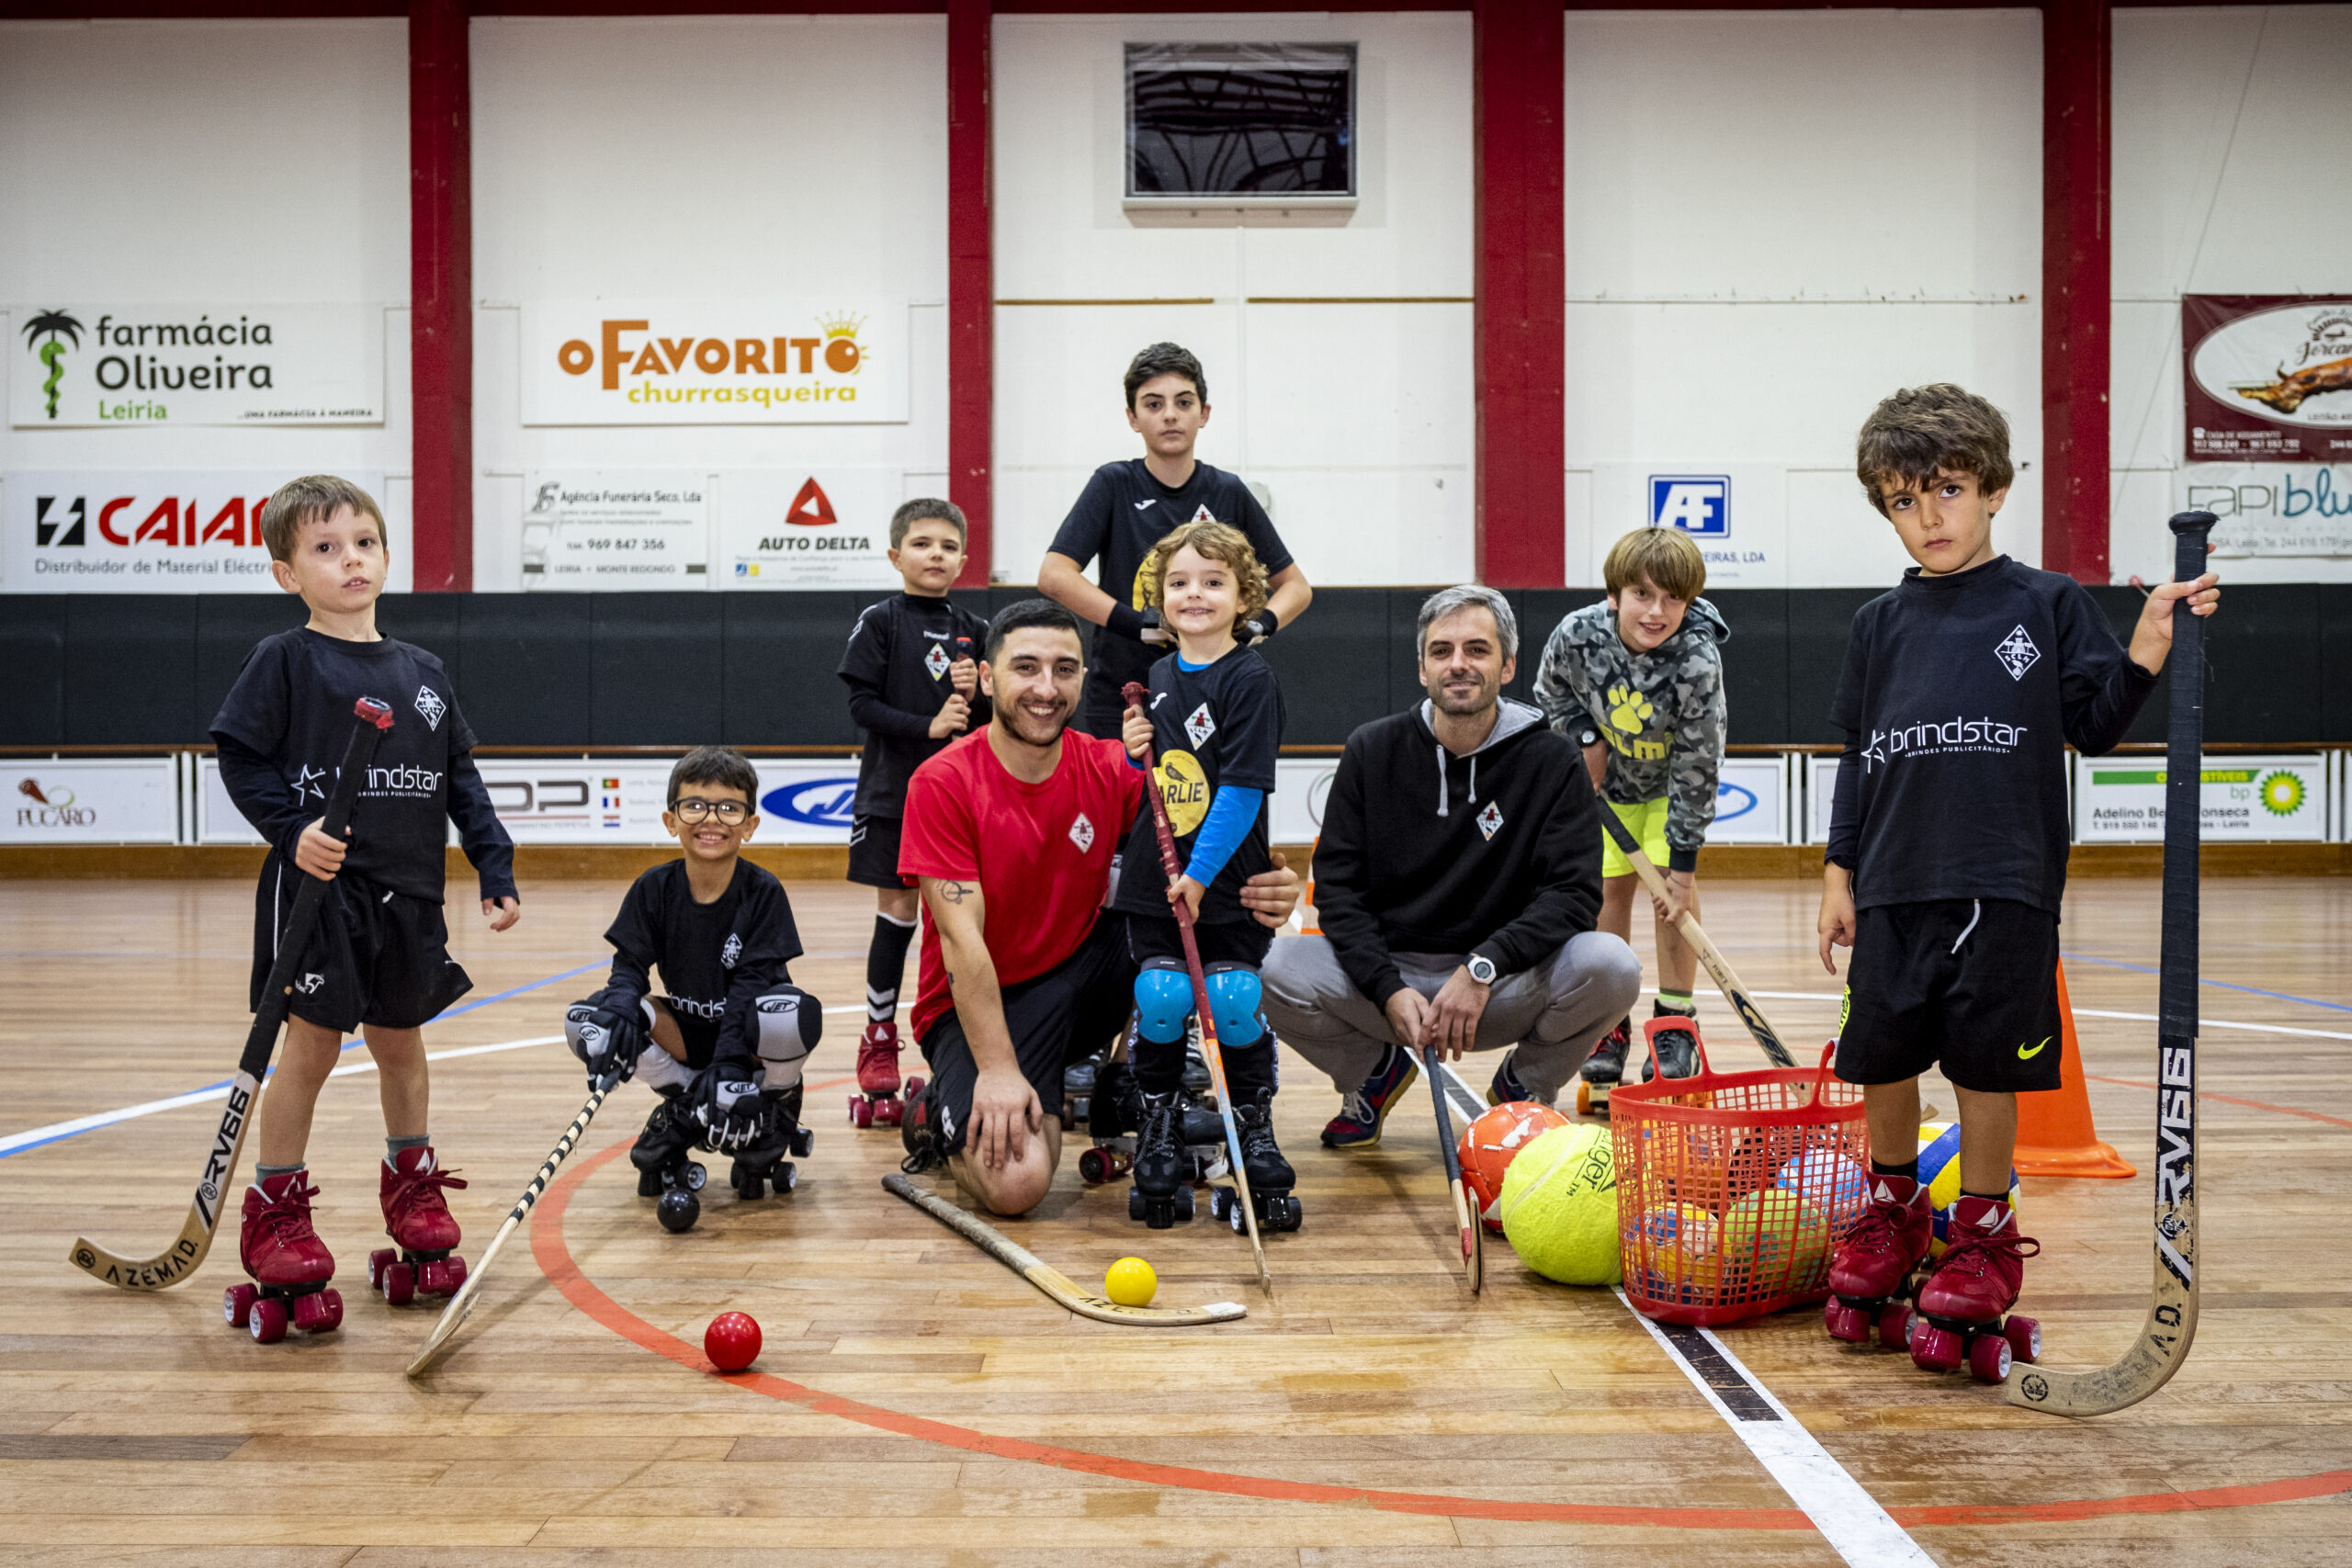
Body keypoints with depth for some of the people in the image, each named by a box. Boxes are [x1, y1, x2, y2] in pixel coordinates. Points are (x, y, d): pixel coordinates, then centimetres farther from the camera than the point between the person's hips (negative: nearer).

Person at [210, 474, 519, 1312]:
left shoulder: (423, 672, 11)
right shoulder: (283, 661, -4)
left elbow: (462, 778, 13)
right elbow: (241, 758, -6)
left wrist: (496, 871, 8)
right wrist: (293, 830, -20)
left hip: (409, 893, 5)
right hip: (319, 889, -5)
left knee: (401, 1040, 16)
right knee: (312, 1045, -2)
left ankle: (411, 1180, 34)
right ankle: (276, 1208, 12)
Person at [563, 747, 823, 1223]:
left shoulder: (763, 893, -16)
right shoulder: (654, 889, -8)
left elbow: (752, 983, -21)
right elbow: (629, 967, -8)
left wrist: (729, 1066, -32)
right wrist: (621, 1007, -33)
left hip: (747, 1039, -3)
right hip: (686, 1033, 3)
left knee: (794, 1014, -38)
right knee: (585, 1021, -21)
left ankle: (774, 1114, -2)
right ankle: (682, 1111, 2)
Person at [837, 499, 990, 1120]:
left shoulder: (975, 630, 8)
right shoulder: (880, 621, -2)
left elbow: (999, 718, 11)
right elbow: (862, 704, -8)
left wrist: (977, 694, -10)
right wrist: (928, 725, -19)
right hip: (894, 792, -3)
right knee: (897, 912, 1)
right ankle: (879, 1041, 15)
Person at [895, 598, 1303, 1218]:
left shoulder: (1111, 768, -4)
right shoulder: (942, 784, -16)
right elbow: (961, 938, -20)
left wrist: (1264, 890, -31)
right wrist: (997, 1069, -27)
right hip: (979, 1003, -4)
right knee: (1015, 1184, -28)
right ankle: (942, 1114, 9)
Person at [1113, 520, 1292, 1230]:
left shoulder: (1251, 680, -8)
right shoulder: (1157, 678, 11)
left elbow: (1242, 790, -15)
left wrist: (1201, 874, -19)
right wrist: (1133, 752, -2)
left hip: (1229, 883, -4)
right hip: (1153, 880, 4)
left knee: (1235, 1004, -6)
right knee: (1159, 1000, -2)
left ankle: (1255, 1132, 16)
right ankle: (1159, 1134, 16)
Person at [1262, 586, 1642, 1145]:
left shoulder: (1553, 763, -4)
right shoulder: (1371, 752, 0)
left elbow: (1574, 892, -11)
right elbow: (1336, 884, -3)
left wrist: (1482, 970, -26)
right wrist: (1389, 990, -18)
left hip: (1506, 988, -1)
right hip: (1385, 971, 1)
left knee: (1610, 966, -29)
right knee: (1283, 971, -27)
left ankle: (1522, 1084, 5)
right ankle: (1376, 1071, 9)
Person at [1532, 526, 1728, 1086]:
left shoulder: (1697, 661, -36)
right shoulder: (1578, 633, -29)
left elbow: (1696, 768, -29)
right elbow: (1551, 692, -3)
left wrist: (1683, 864, -27)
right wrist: (1584, 739, -16)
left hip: (1673, 778, -2)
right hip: (1608, 771, 2)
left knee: (1674, 880, -12)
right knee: (1610, 884, 0)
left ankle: (1675, 1022, 1)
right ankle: (1609, 1022, 11)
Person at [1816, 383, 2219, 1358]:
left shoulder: (2048, 606, 3)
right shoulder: (1880, 625, 11)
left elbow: (2096, 727, 4)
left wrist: (2149, 645, -11)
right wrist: (1838, 872, 11)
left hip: (2005, 885, -3)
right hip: (1894, 885, 3)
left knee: (1985, 1067, 2)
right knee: (1883, 1058, 7)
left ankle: (1983, 1233, 19)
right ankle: (1894, 1212, 29)